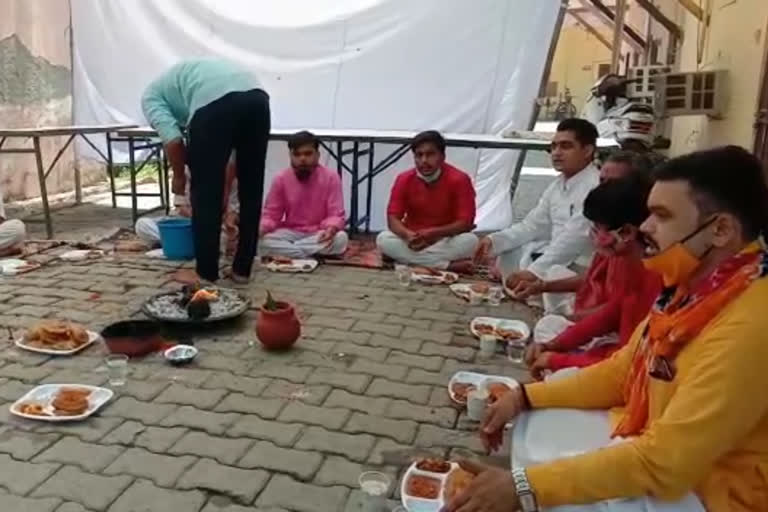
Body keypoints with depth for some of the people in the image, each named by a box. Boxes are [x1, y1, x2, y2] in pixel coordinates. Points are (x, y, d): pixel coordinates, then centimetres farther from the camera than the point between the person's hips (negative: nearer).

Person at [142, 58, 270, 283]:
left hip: (215, 103, -6)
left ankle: (206, 272, 19)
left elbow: (173, 140, 4)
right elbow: (227, 153, 39)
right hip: (257, 97, 6)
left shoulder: (151, 95, 26)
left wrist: (178, 176, 22)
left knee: (205, 192, 9)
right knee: (251, 191, 16)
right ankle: (242, 268, 24)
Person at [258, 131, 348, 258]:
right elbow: (271, 215, -1)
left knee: (340, 238, -34)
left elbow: (336, 215, -12)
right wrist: (261, 228, -25)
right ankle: (316, 254, -26)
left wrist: (330, 230, -36)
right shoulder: (281, 179, -3)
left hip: (319, 235, 0)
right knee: (263, 242, -29)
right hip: (290, 234, 1)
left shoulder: (331, 177, -8)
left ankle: (286, 251, -22)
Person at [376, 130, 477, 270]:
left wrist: (434, 233, -34)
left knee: (470, 241, -32)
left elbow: (466, 223, -18)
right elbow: (393, 219, -11)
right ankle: (449, 265, -28)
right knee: (383, 239, -27)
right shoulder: (404, 180, -7)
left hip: (446, 240, -2)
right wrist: (408, 235, -34)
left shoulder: (459, 180, -14)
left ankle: (412, 259, -26)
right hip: (413, 239, 3)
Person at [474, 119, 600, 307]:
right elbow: (532, 225, 11)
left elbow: (573, 239, -28)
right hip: (554, 255, 10)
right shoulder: (557, 184, 11)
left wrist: (533, 271, -33)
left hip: (579, 267, -10)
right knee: (507, 254, 8)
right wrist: (494, 240, -5)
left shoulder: (596, 187, -20)